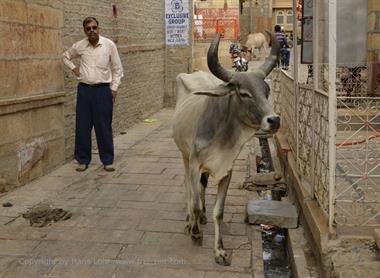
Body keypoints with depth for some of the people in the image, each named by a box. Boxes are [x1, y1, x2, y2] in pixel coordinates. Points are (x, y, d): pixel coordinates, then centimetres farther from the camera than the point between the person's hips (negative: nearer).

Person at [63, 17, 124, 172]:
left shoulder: (109, 45, -2)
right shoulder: (79, 46, 3)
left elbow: (117, 69, 4)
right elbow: (66, 56, 23)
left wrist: (114, 88, -3)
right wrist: (73, 68, 7)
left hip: (103, 90, -2)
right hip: (84, 89, 2)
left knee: (104, 127, 1)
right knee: (82, 127, 5)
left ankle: (107, 161, 11)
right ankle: (83, 160, 16)